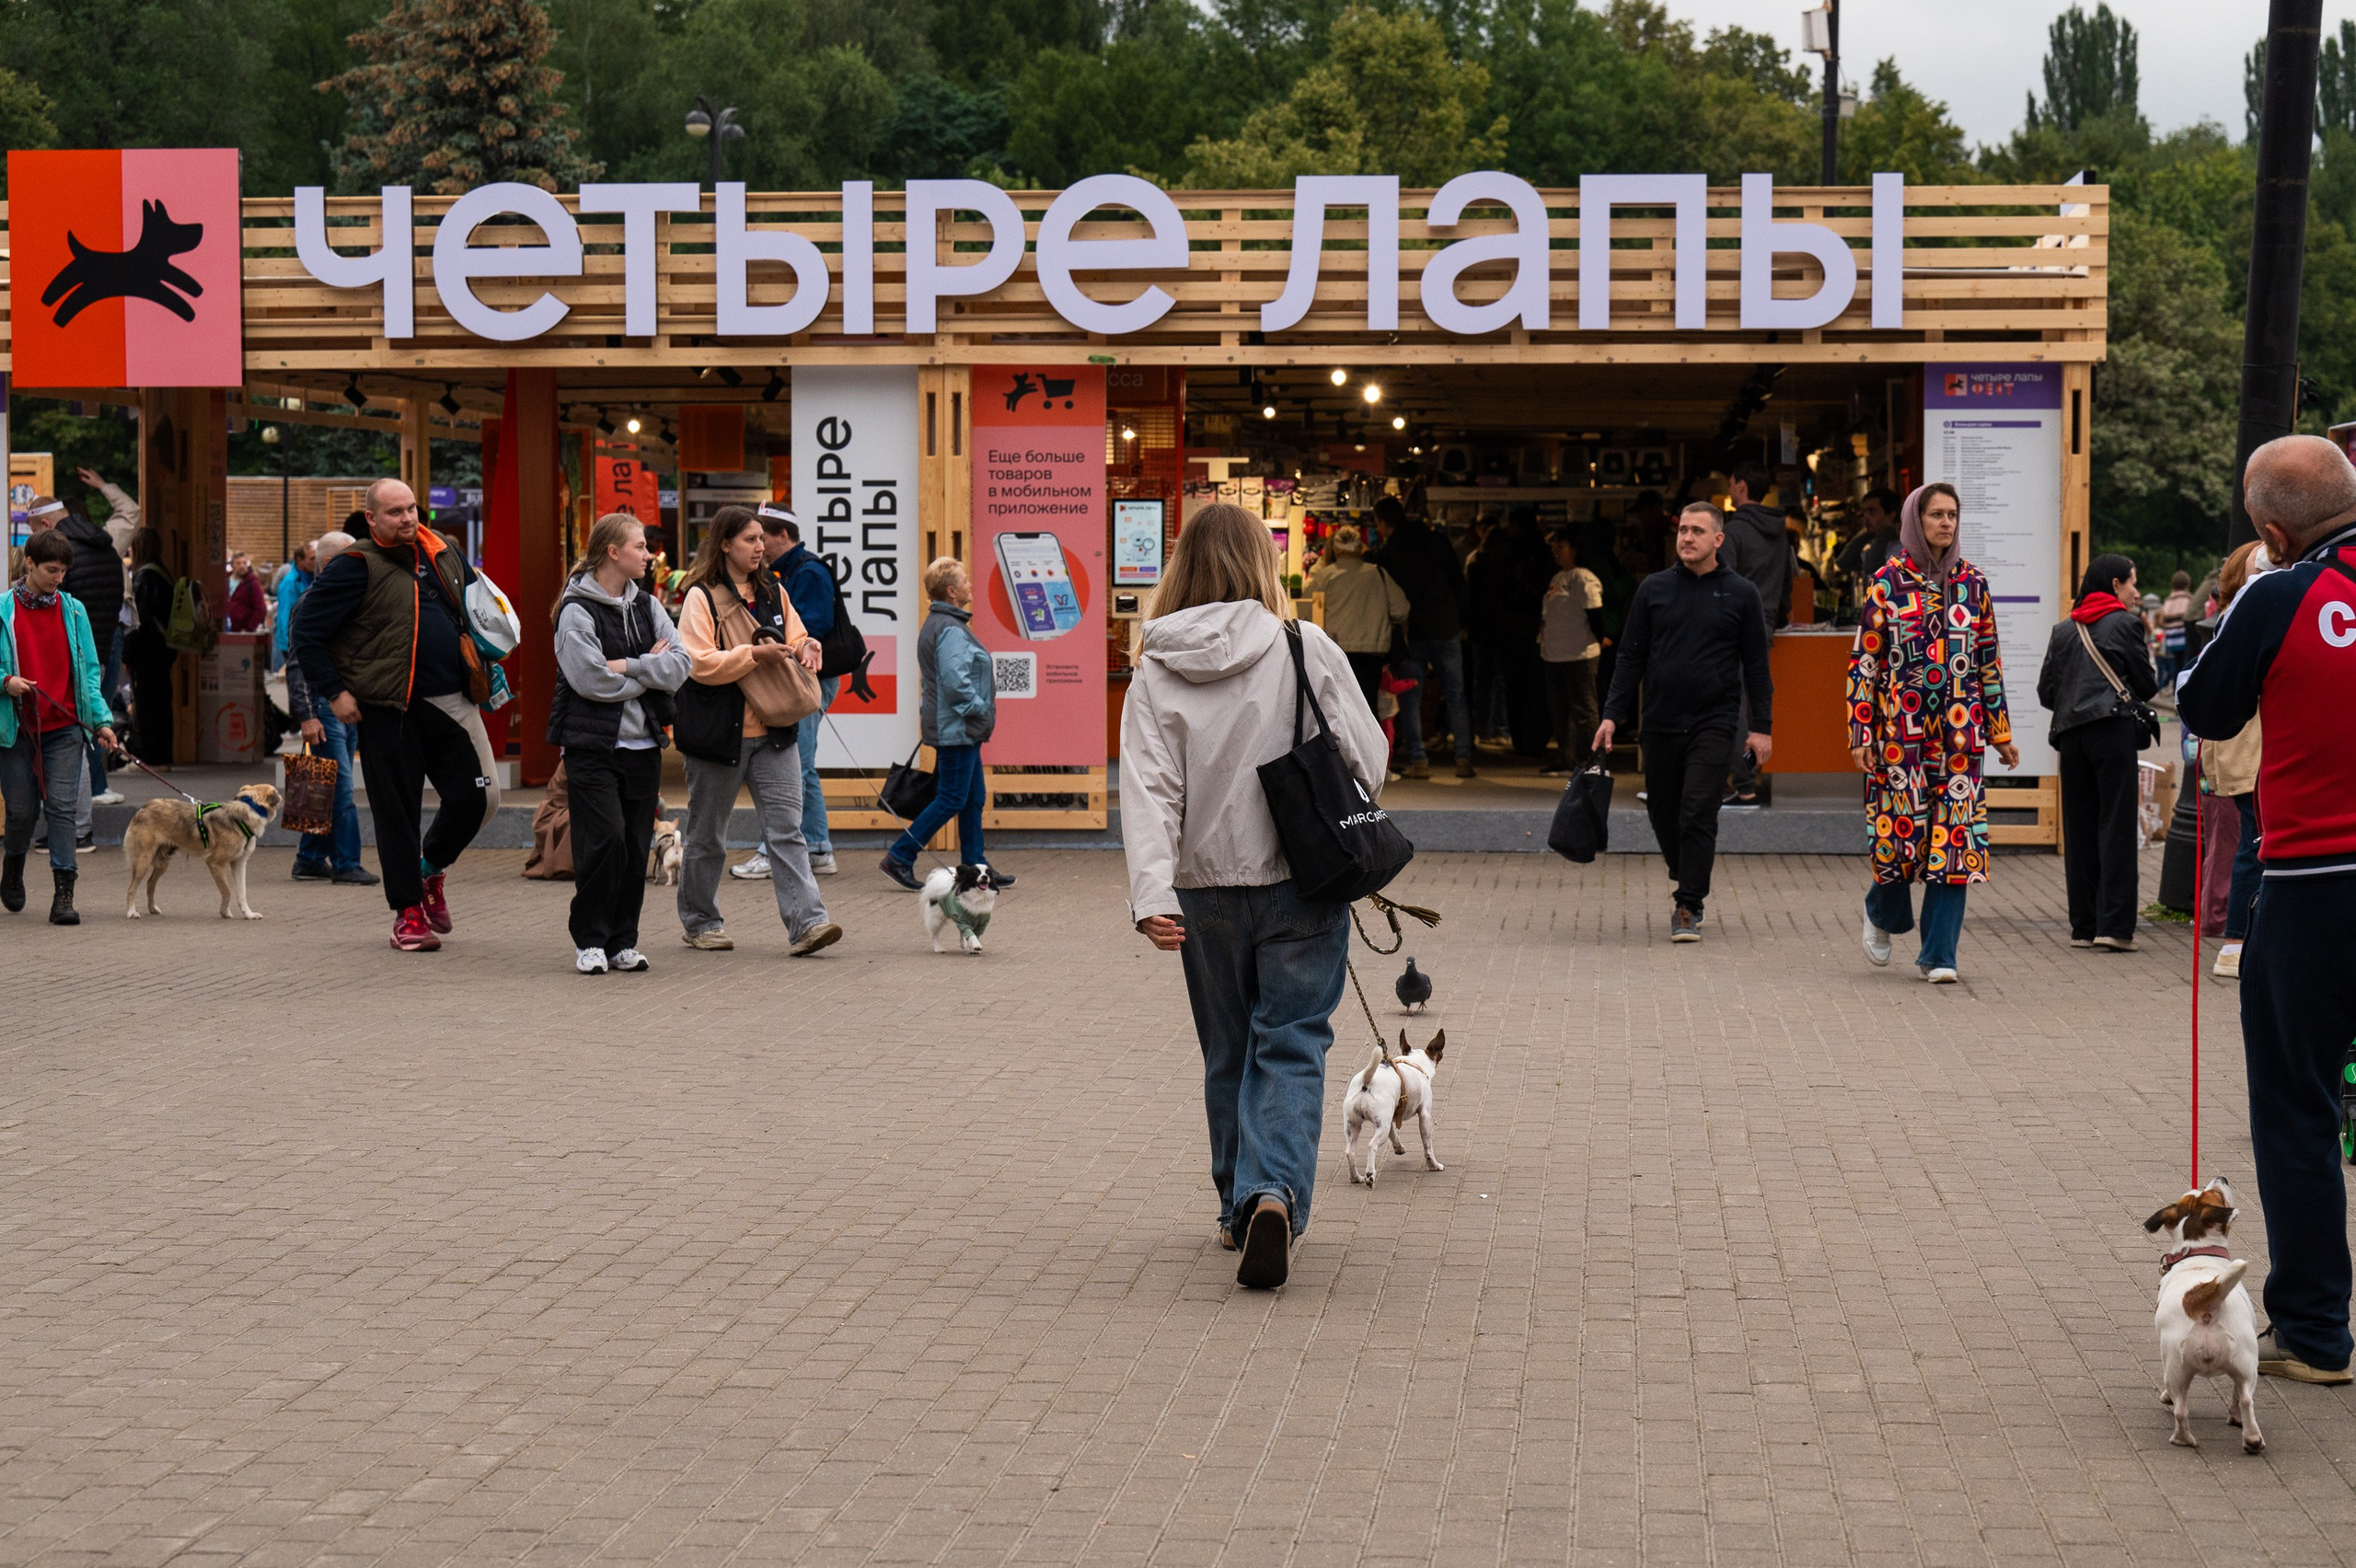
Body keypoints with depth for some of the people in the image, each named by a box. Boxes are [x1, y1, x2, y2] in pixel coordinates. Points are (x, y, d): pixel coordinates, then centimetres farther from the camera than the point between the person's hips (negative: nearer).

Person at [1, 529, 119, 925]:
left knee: (61, 807, -7)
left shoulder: (73, 610, 7)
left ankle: (63, 895, -8)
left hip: (64, 728, 1)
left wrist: (102, 719, 2)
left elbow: (89, 670, 10)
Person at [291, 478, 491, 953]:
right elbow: (307, 631, -6)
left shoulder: (446, 555, 10)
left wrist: (478, 671, 16)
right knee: (398, 811, 0)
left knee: (472, 797, 1)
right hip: (388, 711, -5)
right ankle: (407, 912, 9)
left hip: (450, 702, 5)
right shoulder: (355, 566, -7)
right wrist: (334, 693, -8)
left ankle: (431, 868, 29)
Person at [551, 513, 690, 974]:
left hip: (642, 745, 6)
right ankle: (589, 940, 2)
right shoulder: (576, 611, -8)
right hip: (592, 745, -6)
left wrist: (627, 666, -13)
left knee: (637, 846, 5)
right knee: (605, 841, -11)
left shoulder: (647, 607, 11)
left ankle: (622, 941, 13)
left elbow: (679, 665, 0)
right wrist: (650, 669, -7)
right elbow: (592, 680, -18)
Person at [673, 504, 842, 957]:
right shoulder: (702, 597, -8)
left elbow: (796, 642, 21)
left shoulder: (772, 593, 12)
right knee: (706, 834, 9)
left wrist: (806, 648, -2)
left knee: (786, 827, -5)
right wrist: (755, 654, -22)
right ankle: (699, 921, 24)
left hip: (774, 732, 5)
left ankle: (806, 922, -12)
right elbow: (698, 664, -17)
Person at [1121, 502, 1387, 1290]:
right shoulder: (1305, 648, -6)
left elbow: (1149, 790, -12)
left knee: (1228, 1054, 17)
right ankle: (1276, 1195, -20)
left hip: (1207, 891, 2)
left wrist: (1152, 892, -19)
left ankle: (1240, 1207, 23)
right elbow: (1367, 758, -3)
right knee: (1290, 1047, 0)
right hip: (1302, 879, -2)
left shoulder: (1156, 673, -2)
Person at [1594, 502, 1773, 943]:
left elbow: (1756, 664, 5)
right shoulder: (1653, 589, 7)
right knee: (1663, 812, 9)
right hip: (1661, 722, 3)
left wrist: (1762, 726, 0)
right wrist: (1613, 715, 1)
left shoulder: (1740, 593, 3)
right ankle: (1690, 883, 32)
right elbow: (1631, 657, 9)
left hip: (1714, 724, -3)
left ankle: (1689, 908, -4)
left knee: (1698, 815, -10)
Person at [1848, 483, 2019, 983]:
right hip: (1901, 725, -2)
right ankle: (1884, 914, 29)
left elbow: (1989, 661, 13)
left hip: (1959, 729, 2)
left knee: (1953, 832, -3)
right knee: (1902, 825, -2)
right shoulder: (1887, 581, 1)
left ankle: (1938, 953, 2)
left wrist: (2001, 733, 12)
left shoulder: (1972, 582, 9)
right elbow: (1864, 661, 0)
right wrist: (1861, 733, -6)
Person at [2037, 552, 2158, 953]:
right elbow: (2147, 686, 2)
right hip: (2113, 729, -5)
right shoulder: (2125, 624, -1)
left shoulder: (2063, 631, 13)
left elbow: (2046, 691, 11)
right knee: (2116, 826, -5)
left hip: (2070, 735, 5)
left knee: (2078, 829, 8)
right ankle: (2114, 925, -10)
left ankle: (2083, 925, 9)